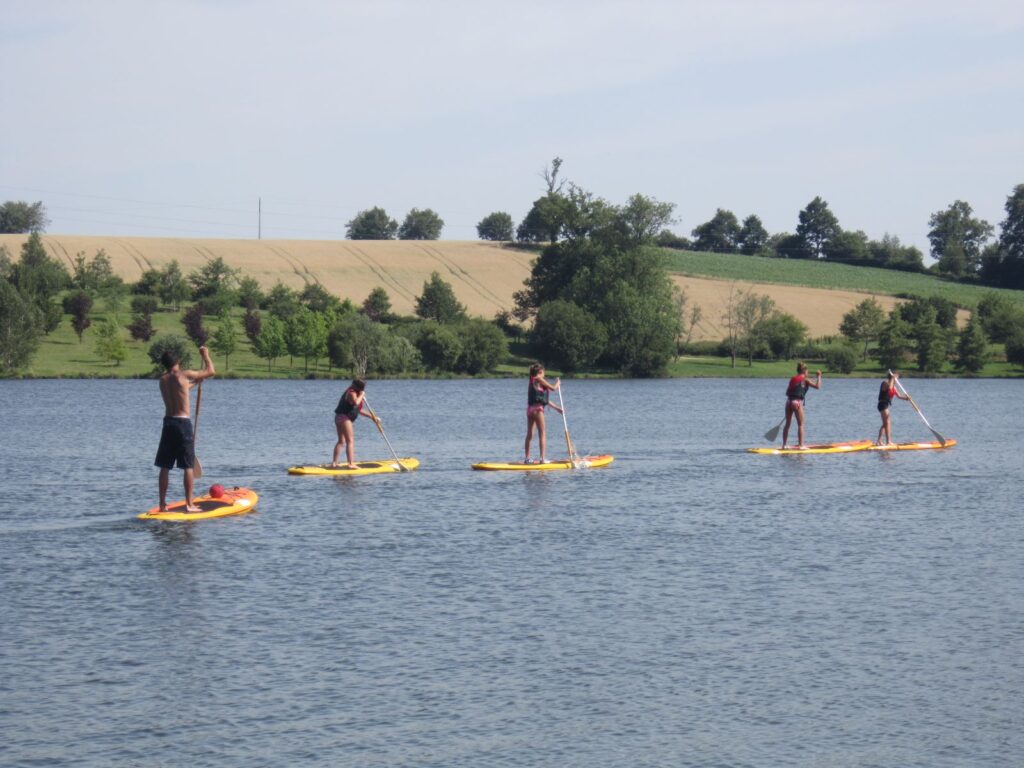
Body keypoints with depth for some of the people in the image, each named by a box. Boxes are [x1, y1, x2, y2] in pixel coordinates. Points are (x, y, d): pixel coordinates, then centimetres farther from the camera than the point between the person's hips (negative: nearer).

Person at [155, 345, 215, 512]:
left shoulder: (163, 380, 10)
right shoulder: (184, 375, -8)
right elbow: (211, 371, 0)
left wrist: (194, 382, 42)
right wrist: (205, 355, 14)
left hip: (168, 423, 5)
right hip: (183, 423, -5)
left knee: (165, 466, 8)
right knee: (188, 466, 0)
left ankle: (162, 504, 9)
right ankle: (189, 504, -2)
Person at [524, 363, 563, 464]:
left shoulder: (533, 381, 20)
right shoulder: (539, 380, -6)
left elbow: (544, 399, 23)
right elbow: (553, 388, -5)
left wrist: (556, 408, 25)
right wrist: (558, 383, 17)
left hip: (530, 409, 8)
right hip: (537, 408, -8)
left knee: (529, 434, 11)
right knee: (542, 434, -5)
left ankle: (527, 458, 14)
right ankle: (543, 458, -9)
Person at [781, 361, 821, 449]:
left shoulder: (793, 379, 15)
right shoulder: (805, 380, -1)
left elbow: (787, 392, 17)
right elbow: (817, 386, -6)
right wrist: (819, 376, 5)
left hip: (788, 401, 6)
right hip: (797, 402, -6)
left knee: (787, 424, 12)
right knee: (800, 425, 2)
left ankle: (784, 444, 14)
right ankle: (801, 444, -1)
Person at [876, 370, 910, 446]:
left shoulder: (893, 386, 16)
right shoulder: (885, 382, -10)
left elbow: (899, 395, 9)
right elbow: (889, 387, -34)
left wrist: (906, 398, -9)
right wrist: (892, 378, -25)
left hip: (886, 405, 10)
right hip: (883, 404, -10)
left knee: (885, 424, 15)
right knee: (887, 423, -13)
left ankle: (879, 441, 20)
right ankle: (888, 441, -16)